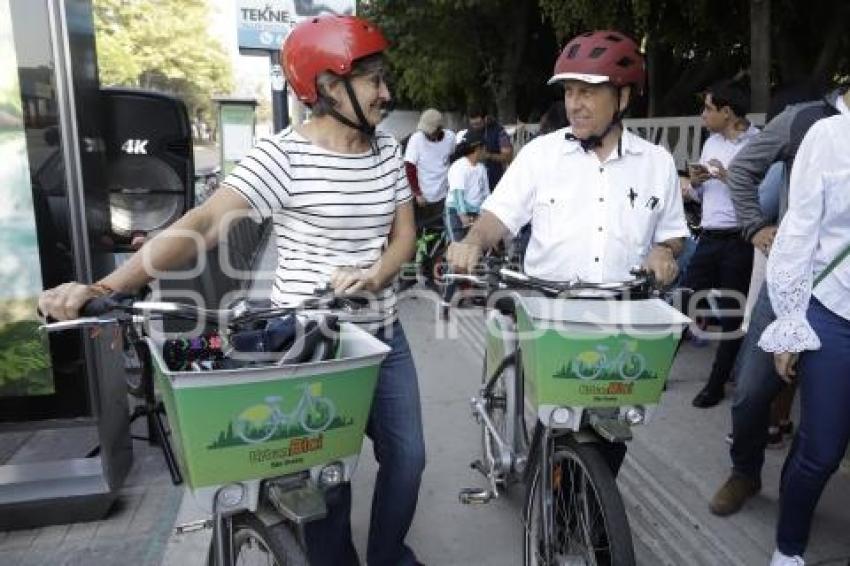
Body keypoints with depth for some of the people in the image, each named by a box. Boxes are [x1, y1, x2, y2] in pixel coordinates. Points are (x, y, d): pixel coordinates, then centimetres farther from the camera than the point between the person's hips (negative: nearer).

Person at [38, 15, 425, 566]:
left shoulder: (387, 151, 2)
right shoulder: (281, 157, -17)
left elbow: (404, 233, 4)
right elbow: (202, 225, -24)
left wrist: (373, 276, -18)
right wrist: (103, 287, -35)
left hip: (383, 333, 6)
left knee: (407, 455, 14)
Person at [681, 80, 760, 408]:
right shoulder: (711, 143, 13)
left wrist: (729, 178, -19)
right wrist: (695, 182, -1)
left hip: (739, 241, -6)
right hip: (709, 238, 6)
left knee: (732, 315, 6)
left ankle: (716, 384, 19)